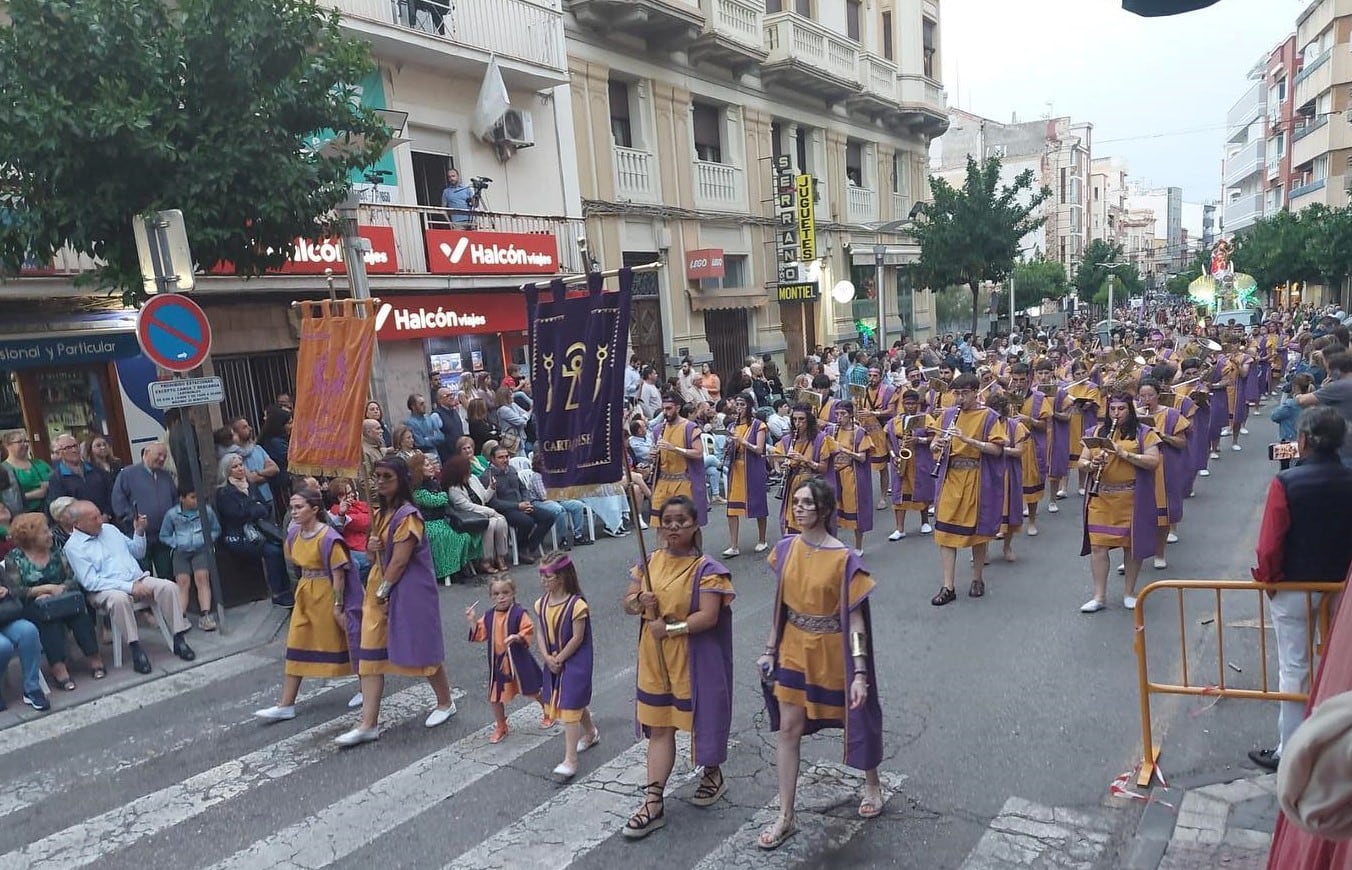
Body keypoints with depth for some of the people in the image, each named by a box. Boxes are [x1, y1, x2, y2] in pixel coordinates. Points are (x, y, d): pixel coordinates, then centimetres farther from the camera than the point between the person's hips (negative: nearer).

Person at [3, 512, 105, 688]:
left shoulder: (55, 550, 10)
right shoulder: (14, 558, 0)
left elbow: (72, 579, 4)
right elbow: (14, 591, -9)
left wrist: (59, 589, -16)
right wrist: (47, 588, -15)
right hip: (33, 605, -3)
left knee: (79, 609, -30)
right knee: (48, 613, -36)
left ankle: (94, 657, -33)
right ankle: (58, 666, -45)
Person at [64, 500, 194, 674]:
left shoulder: (109, 529, 15)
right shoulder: (73, 546, -3)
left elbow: (138, 553, 24)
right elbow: (90, 582, -13)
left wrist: (139, 532, 4)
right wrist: (129, 587, -22)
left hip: (137, 579, 5)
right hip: (104, 589, -5)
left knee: (168, 586, -21)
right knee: (119, 598, -39)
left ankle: (179, 640, -20)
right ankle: (136, 649, -32)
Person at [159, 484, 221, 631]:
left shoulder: (207, 511, 4)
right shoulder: (172, 514, 4)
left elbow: (216, 530, 17)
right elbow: (164, 536, 15)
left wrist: (208, 541, 1)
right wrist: (176, 544, 0)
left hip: (201, 549, -1)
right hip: (181, 551, 1)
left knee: (202, 576, -23)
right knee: (182, 581, -18)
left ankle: (205, 615, -29)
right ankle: (181, 617, -23)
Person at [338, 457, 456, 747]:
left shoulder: (407, 515, -16)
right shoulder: (380, 513, 12)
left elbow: (400, 561, -18)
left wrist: (383, 590, -11)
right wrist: (371, 547, -2)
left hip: (409, 589, -9)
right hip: (380, 586, 9)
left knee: (421, 649, 3)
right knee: (371, 653, 3)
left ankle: (446, 703, 25)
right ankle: (368, 724, 6)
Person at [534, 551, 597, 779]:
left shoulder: (576, 605, -21)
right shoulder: (542, 603, 0)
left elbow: (577, 639, -19)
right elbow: (540, 633, 2)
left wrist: (559, 659, -15)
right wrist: (547, 657, -11)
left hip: (574, 663, -7)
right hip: (553, 662, 7)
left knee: (569, 707, -7)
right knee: (576, 702, 22)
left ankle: (570, 760, -2)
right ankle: (590, 733, 47)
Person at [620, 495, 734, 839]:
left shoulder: (706, 569, -15)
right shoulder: (650, 562, 3)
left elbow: (708, 617, -22)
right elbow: (628, 603, 7)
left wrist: (670, 627, -23)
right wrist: (639, 601, -15)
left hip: (694, 661, -5)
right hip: (655, 659, 5)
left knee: (701, 719, 13)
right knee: (659, 729, 9)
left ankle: (713, 775, 39)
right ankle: (653, 802, 15)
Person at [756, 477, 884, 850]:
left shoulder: (844, 559, -19)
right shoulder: (785, 549, -5)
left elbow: (855, 619, -17)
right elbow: (781, 604, 5)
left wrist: (860, 673, -20)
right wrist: (769, 650, 6)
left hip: (833, 654, -4)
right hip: (794, 651, 4)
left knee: (853, 720, 17)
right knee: (788, 730, 6)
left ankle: (872, 783, 45)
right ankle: (785, 817, 18)